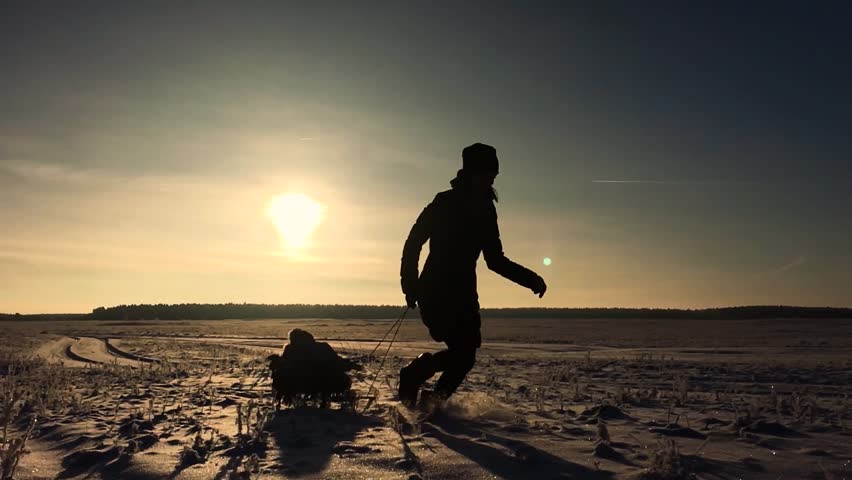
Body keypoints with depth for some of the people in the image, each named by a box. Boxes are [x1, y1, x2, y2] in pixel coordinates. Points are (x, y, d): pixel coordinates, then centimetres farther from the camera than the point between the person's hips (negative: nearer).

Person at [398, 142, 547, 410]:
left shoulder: (486, 211, 12)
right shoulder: (445, 203, -7)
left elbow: (495, 259, 17)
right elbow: (413, 243, -7)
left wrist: (530, 279, 6)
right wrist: (410, 285, -15)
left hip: (464, 295, 7)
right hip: (435, 292, -7)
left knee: (467, 352, -2)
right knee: (463, 350, -17)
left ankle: (433, 401, 15)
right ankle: (413, 374, 5)